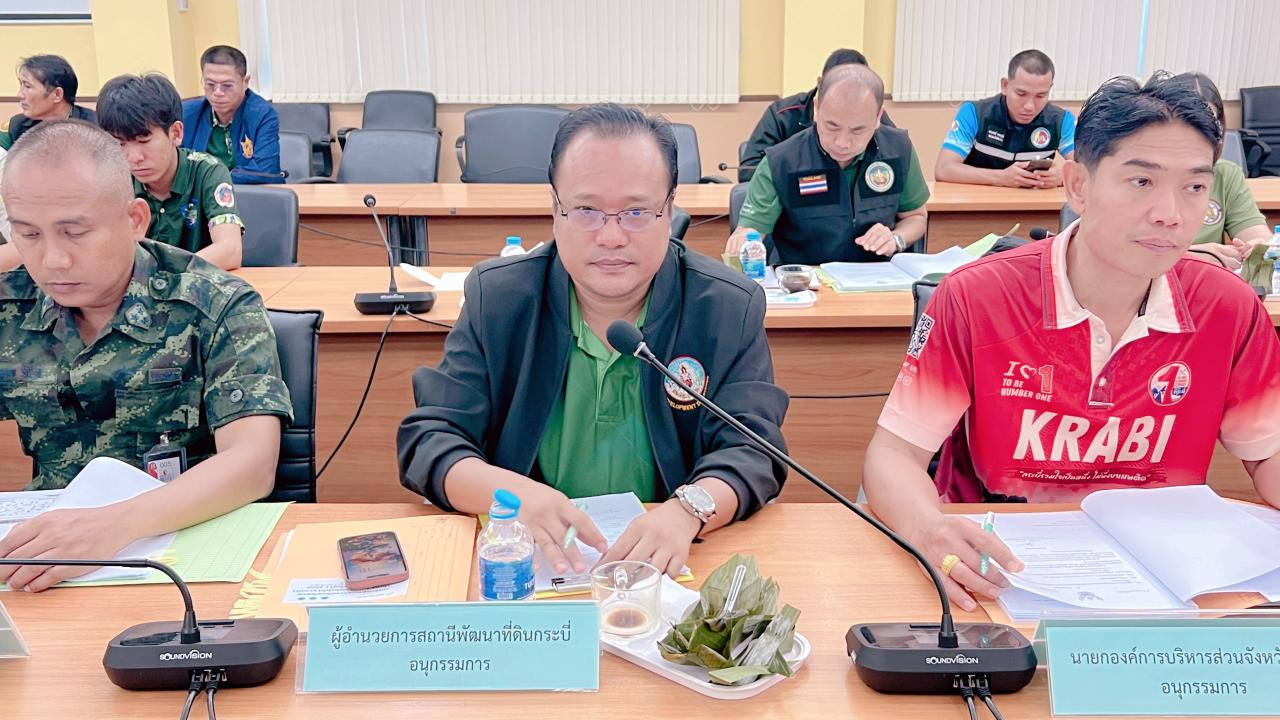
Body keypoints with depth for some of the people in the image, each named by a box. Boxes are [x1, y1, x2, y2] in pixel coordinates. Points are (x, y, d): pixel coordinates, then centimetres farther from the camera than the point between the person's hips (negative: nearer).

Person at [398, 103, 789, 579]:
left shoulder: (732, 308, -3)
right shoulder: (495, 298, -1)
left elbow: (752, 451, -8)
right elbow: (426, 439, -4)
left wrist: (689, 509, -32)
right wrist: (509, 492, -27)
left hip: (670, 570, 2)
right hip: (528, 561, -1)